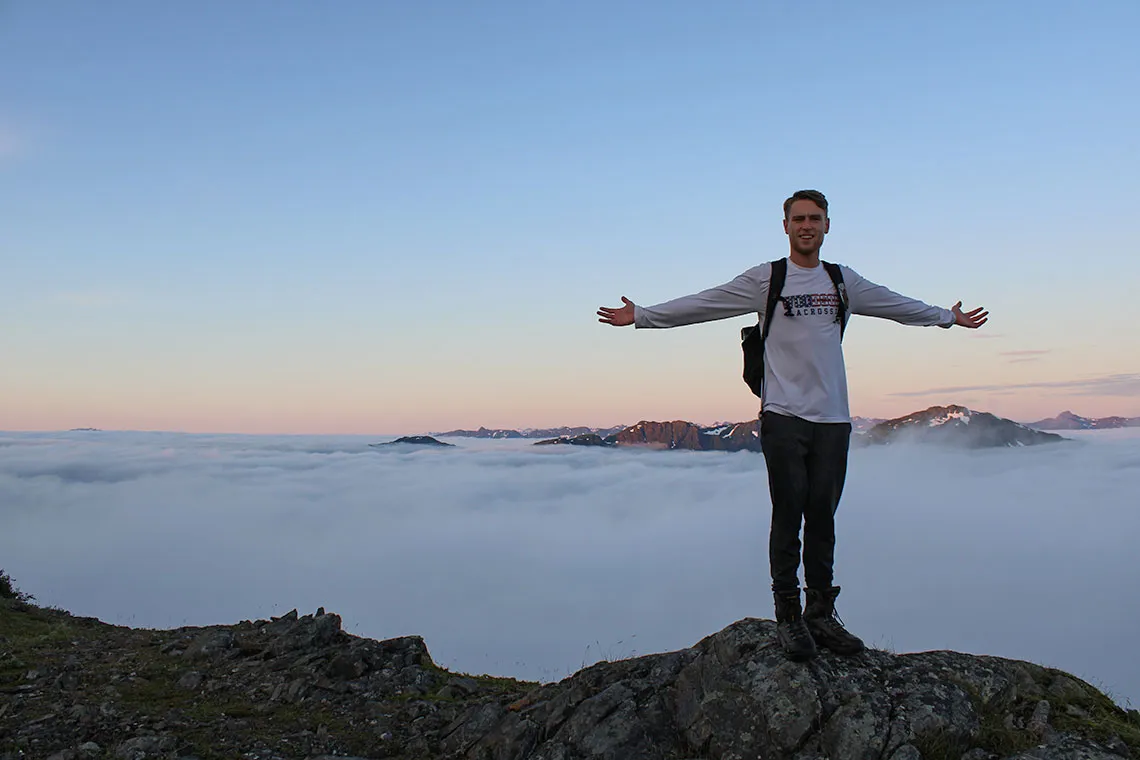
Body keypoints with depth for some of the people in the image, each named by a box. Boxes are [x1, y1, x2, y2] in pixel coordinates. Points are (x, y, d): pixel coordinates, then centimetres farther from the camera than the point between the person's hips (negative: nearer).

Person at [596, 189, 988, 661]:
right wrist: (641, 316, -3)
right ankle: (788, 617, 6)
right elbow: (701, 304, 1)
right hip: (784, 416, -3)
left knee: (822, 517, 7)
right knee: (789, 516, -3)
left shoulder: (843, 281, 15)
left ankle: (821, 614, 17)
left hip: (833, 418, 4)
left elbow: (897, 305, 30)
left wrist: (949, 316, 39)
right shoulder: (765, 280, 3)